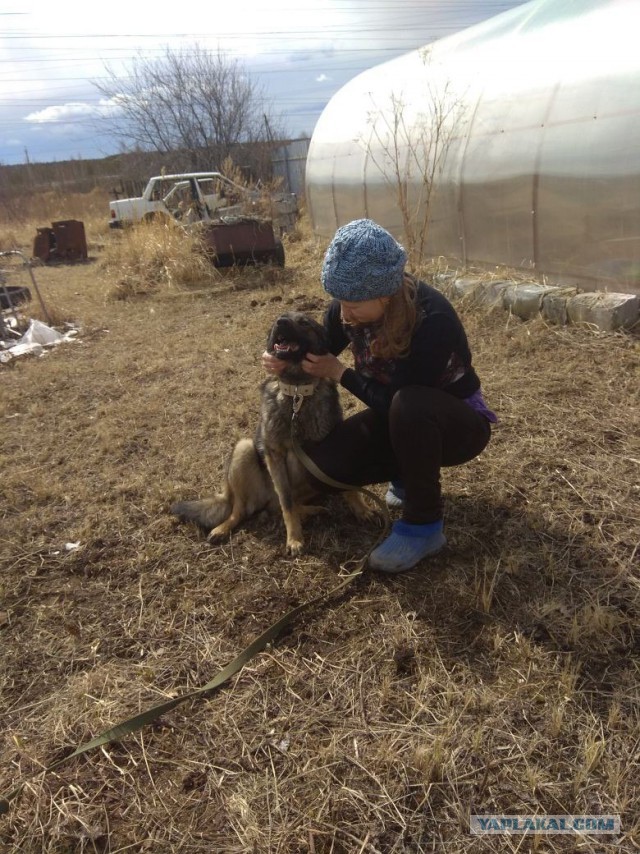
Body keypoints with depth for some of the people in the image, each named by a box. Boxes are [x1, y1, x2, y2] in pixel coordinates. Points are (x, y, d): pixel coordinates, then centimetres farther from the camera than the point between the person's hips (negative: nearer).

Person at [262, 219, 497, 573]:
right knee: (320, 466, -15)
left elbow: (394, 399, -30)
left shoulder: (432, 320, -33)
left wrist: (340, 374, -23)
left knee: (407, 406, -40)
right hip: (400, 419, 6)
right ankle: (411, 474, 10)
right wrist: (285, 361, -20)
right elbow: (320, 357, 1)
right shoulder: (347, 310, -14)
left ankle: (424, 524, -20)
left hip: (458, 422, -5)